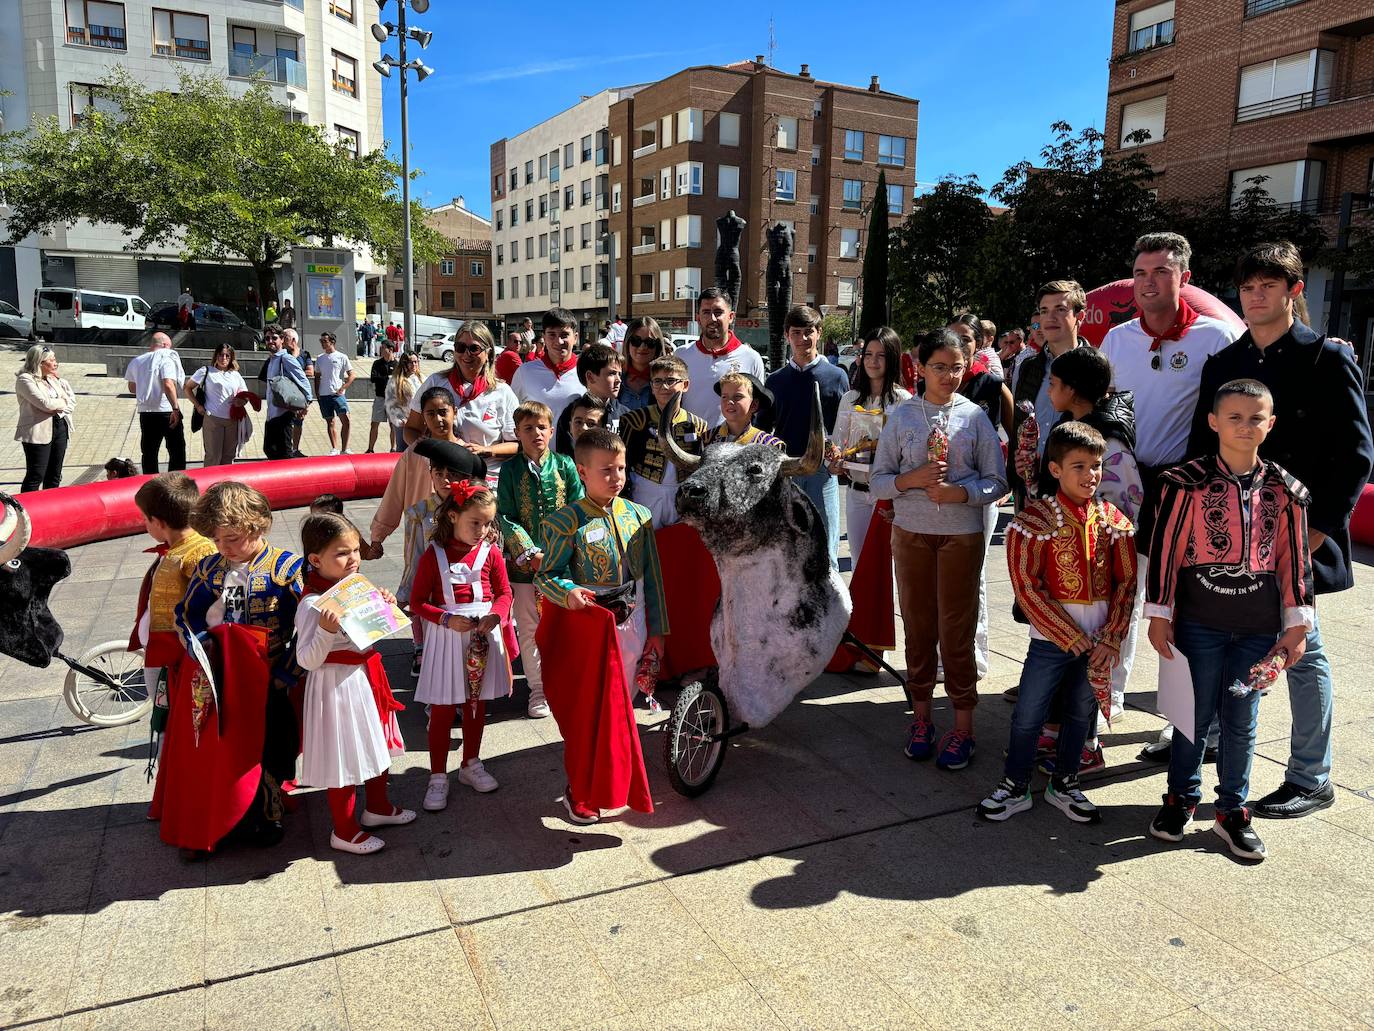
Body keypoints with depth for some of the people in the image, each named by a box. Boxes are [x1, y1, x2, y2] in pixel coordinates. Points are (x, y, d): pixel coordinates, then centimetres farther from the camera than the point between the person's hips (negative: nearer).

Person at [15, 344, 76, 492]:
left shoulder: (54, 379, 14)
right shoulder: (25, 380, -8)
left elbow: (72, 403, 11)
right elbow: (45, 403, -19)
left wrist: (58, 408, -7)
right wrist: (63, 401, -2)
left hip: (60, 429, 7)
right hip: (38, 432, -7)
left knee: (55, 476, 11)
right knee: (36, 476, -4)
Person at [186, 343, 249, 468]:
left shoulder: (236, 375, 16)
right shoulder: (206, 371, 5)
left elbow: (245, 395, 20)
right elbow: (188, 388, 8)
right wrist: (198, 406, -2)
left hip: (232, 420, 4)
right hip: (213, 419, -4)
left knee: (229, 457, 8)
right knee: (213, 457, -4)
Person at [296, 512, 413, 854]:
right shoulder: (313, 605, -23)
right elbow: (307, 660, -24)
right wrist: (326, 630, -39)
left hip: (365, 678, 9)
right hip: (336, 686, -9)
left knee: (377, 744, 23)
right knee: (344, 757, 4)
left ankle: (378, 806, 45)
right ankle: (343, 832, 23)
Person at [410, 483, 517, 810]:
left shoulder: (490, 552, -1)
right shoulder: (433, 555, -9)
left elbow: (504, 593, 2)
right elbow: (417, 602, -7)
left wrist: (494, 616, -18)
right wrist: (448, 619, -20)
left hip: (484, 634, 3)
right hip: (447, 636, -3)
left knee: (477, 704, 16)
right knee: (442, 709, 2)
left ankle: (471, 765, 33)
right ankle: (438, 777, 15)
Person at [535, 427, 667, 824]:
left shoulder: (639, 516, 3)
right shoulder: (566, 522, -11)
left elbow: (652, 576, 7)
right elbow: (544, 575, -7)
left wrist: (656, 630, 8)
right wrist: (568, 593, -29)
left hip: (631, 626, 4)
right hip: (587, 628, -4)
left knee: (621, 706, 15)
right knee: (588, 710, 4)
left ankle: (614, 782, 35)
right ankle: (580, 792, 22)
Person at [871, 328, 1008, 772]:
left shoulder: (975, 416, -1)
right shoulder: (902, 415, 1)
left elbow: (997, 481, -1)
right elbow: (878, 481, 2)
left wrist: (959, 492, -18)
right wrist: (909, 480, -17)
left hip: (961, 535, -1)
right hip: (910, 533, 2)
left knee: (957, 630, 3)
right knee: (917, 625, 11)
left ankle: (963, 726, 15)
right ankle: (921, 715, 25)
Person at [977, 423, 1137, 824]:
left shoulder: (1114, 521, 2)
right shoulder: (1035, 520, -10)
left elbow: (1127, 583, 4)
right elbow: (1027, 587, -12)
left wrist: (1111, 640, -6)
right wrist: (1074, 640, -12)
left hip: (1098, 642, 4)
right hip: (1051, 638, -3)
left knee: (1081, 714, 16)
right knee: (1028, 715, 4)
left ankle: (1064, 784, 33)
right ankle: (1015, 787, 22)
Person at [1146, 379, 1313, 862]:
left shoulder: (1284, 490, 3)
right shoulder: (1187, 482, -7)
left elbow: (1295, 560, 7)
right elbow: (1164, 549, -5)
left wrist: (1297, 624, 5)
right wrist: (1158, 614, -6)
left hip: (1258, 626, 2)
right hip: (1199, 621, -2)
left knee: (1241, 721, 12)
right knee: (1195, 714, 9)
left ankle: (1232, 811, 26)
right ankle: (1181, 798, 27)